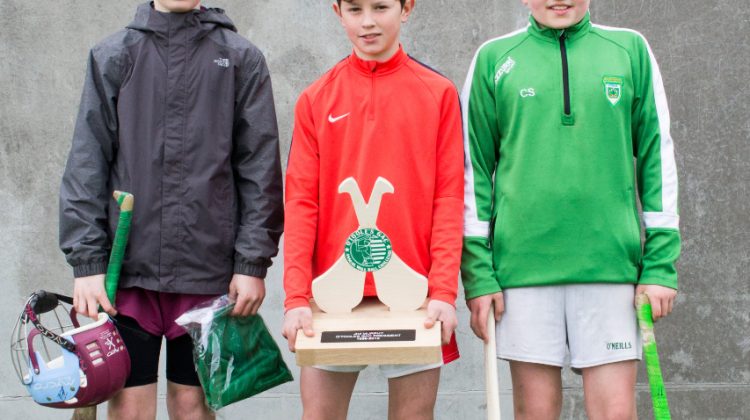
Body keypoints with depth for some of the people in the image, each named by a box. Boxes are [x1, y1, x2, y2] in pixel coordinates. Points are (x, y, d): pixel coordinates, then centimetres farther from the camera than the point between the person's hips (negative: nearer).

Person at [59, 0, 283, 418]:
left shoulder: (242, 59, 4)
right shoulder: (111, 57, 6)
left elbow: (260, 168, 2)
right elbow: (87, 165, 4)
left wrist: (254, 262, -4)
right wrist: (86, 261, -3)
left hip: (210, 273, 0)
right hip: (128, 270, 1)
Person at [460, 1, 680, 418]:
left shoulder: (631, 50, 8)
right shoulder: (494, 59, 6)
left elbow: (658, 158, 7)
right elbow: (474, 166, 5)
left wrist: (661, 264, 0)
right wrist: (478, 273, -2)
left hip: (611, 263, 1)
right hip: (523, 265, 0)